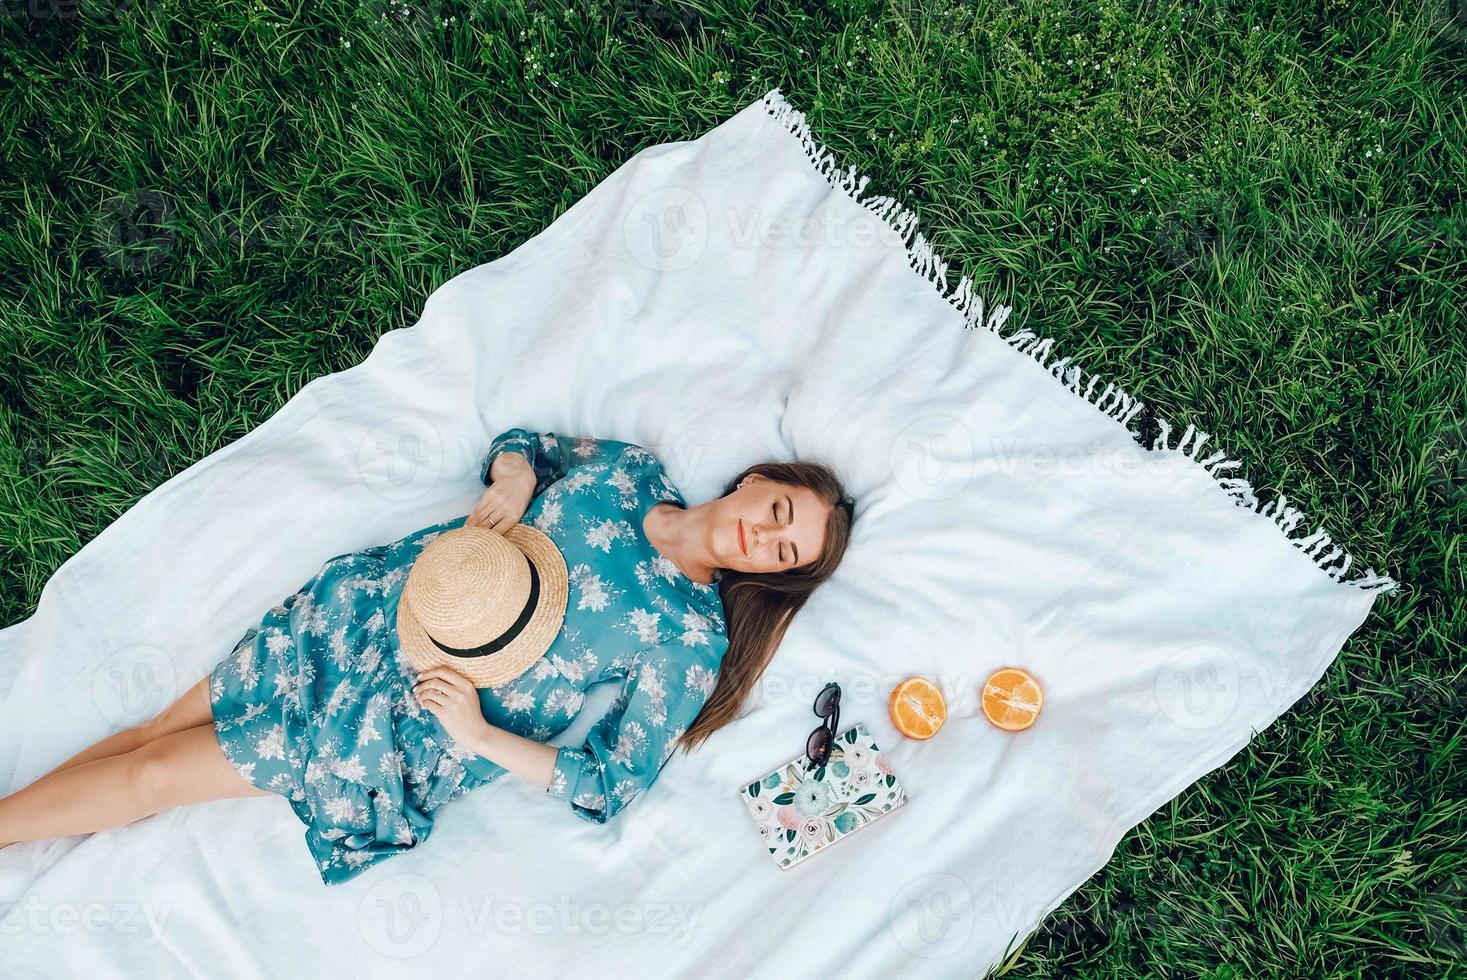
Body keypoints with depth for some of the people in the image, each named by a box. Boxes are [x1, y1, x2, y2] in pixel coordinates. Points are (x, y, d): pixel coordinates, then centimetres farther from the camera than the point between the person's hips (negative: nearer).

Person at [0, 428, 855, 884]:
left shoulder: (692, 636, -13)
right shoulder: (629, 468, -1)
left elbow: (610, 787, -12)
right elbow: (521, 442, 13)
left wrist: (481, 735, -19)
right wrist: (515, 475, -10)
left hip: (420, 728, -3)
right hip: (370, 608, 4)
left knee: (149, 776, 2)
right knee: (159, 727, 6)